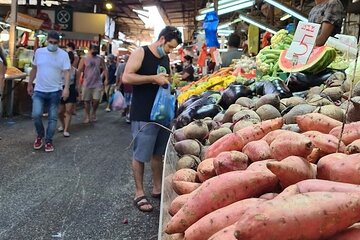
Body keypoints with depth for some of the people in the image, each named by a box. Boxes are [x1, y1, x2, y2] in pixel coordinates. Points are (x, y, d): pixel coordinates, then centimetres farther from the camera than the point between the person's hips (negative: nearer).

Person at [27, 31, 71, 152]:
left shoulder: (63, 55, -6)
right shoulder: (39, 52, 3)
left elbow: (67, 72, -12)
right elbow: (34, 69, 13)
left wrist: (66, 88, -25)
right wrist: (29, 84, 17)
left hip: (55, 91, -1)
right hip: (39, 91, 2)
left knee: (52, 118, 4)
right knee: (36, 115, -11)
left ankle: (48, 141, 18)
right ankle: (40, 135, 16)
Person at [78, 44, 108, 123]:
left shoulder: (100, 59, 5)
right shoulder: (84, 59, -1)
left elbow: (104, 69, 5)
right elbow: (79, 71, -4)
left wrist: (106, 79, -6)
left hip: (97, 83, 1)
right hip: (87, 84, -1)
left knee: (96, 100, -2)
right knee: (87, 100, 5)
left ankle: (93, 113, 23)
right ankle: (87, 116, 18)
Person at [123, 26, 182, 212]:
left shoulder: (166, 59, 13)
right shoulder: (140, 53, -9)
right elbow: (126, 78, -19)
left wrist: (169, 83, 2)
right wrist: (154, 78, -21)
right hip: (143, 115, -7)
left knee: (158, 153, 15)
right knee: (140, 155, 2)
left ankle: (157, 188, 28)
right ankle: (139, 193, 12)